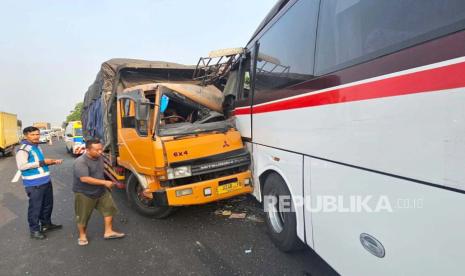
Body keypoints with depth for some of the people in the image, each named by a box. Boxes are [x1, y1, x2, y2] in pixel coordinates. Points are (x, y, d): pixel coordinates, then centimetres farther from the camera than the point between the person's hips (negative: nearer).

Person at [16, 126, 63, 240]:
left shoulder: (37, 146, 13)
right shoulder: (23, 149, -15)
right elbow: (22, 166, -24)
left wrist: (53, 161, 9)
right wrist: (42, 162, -24)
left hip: (46, 181, 9)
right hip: (34, 184, -9)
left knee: (48, 204, 20)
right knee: (35, 207, 4)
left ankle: (46, 224, 38)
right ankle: (34, 230, 19)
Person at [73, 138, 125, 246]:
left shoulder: (99, 157, -2)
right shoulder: (80, 162, -26)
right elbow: (85, 179, -34)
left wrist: (105, 185, 18)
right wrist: (104, 182, -32)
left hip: (101, 191, 7)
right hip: (84, 194, -7)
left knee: (109, 208, 6)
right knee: (83, 216, 9)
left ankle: (108, 232, 19)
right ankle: (82, 235, 31)